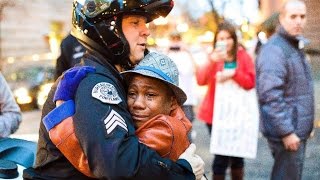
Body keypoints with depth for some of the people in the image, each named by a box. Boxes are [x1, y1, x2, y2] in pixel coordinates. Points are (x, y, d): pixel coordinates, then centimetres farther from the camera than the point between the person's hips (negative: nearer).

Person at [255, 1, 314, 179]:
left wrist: (306, 125, 19)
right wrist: (286, 132, -24)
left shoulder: (296, 46, 15)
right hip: (287, 132, -10)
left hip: (299, 129, 10)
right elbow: (271, 95, -24)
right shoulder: (275, 49, -17)